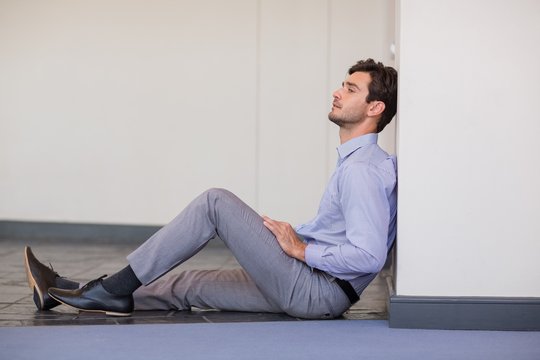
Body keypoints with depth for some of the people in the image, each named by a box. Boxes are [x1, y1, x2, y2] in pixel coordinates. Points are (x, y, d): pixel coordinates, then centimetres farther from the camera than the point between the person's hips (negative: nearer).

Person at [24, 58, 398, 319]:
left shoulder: (362, 170, -17)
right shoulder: (363, 160, 15)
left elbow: (368, 256, -27)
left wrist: (301, 250, -16)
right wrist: (290, 234, 16)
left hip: (316, 292, -10)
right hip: (309, 288, 10)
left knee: (216, 203, -12)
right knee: (189, 285, 9)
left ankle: (119, 286, -7)